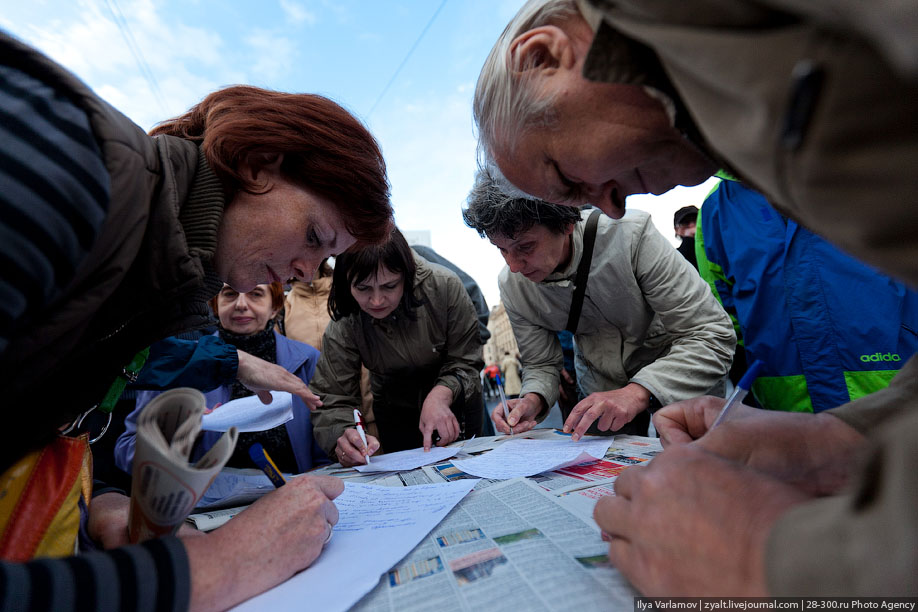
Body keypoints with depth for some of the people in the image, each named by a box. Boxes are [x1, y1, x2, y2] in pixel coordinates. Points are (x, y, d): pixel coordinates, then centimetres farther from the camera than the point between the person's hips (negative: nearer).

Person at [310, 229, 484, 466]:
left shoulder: (444, 286, -30)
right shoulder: (343, 327, -26)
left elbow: (465, 362, -22)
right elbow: (331, 398, -25)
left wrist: (442, 393, -41)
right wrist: (343, 437, -46)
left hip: (457, 404, 0)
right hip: (396, 415, 1)